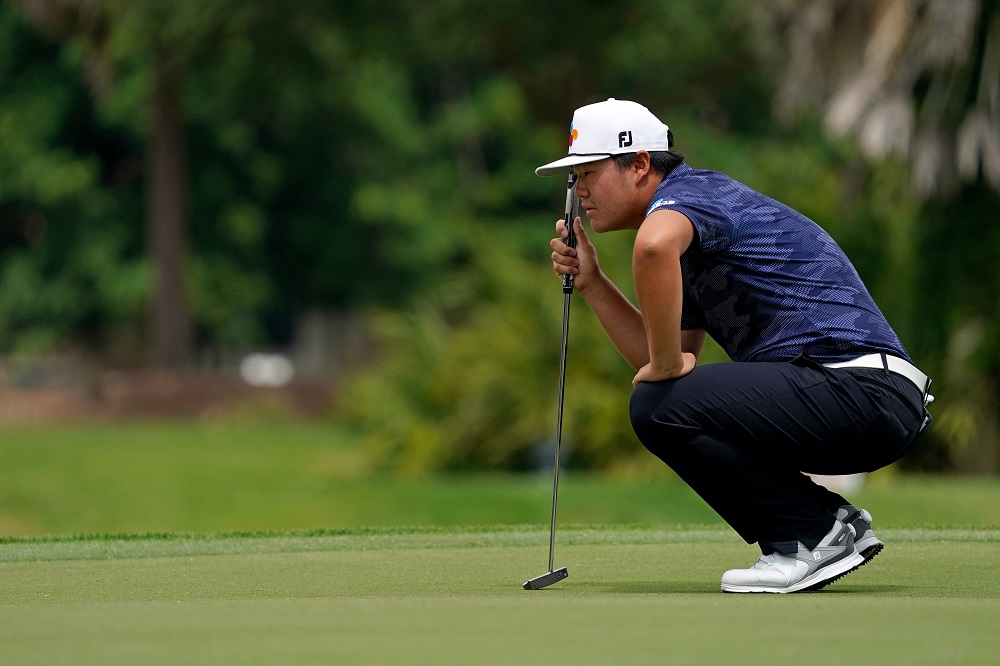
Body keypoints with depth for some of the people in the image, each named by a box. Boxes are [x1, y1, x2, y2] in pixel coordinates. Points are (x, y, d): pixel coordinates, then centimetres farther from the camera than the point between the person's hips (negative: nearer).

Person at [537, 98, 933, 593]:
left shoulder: (687, 192, -9)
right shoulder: (687, 220, 23)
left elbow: (653, 246, -36)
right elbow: (656, 358, 23)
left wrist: (665, 365, -24)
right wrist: (591, 283, 15)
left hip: (863, 387, -10)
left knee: (660, 405, -20)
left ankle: (816, 533, -8)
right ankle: (834, 526, 16)